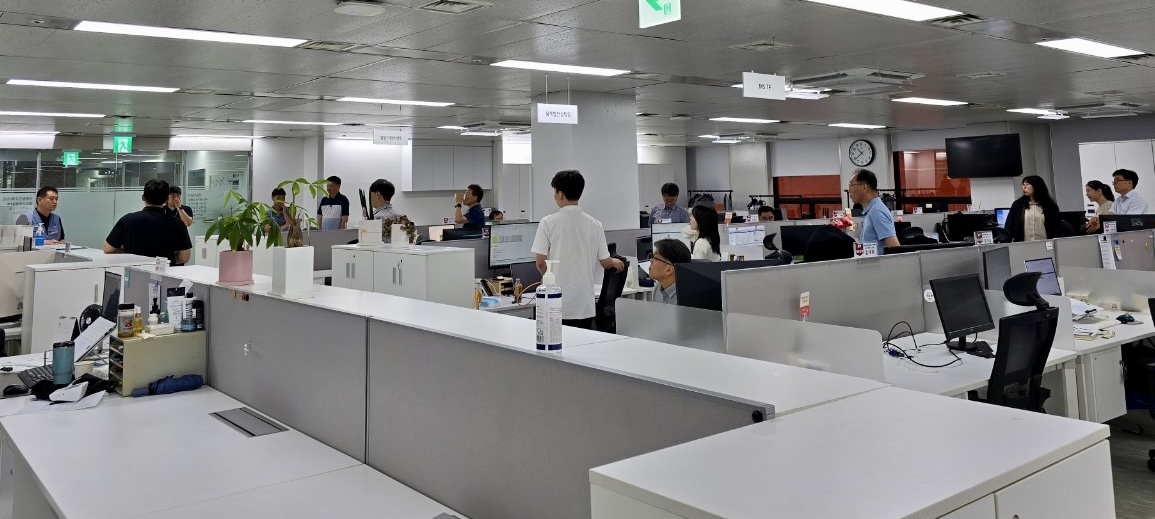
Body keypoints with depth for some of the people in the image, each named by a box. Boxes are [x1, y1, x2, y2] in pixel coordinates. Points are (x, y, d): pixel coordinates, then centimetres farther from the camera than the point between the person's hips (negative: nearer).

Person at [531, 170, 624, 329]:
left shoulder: (548, 223, -7)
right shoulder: (595, 225, 1)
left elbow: (540, 263, -7)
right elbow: (605, 263, 7)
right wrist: (615, 263, 30)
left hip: (557, 304, -3)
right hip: (585, 304, 3)